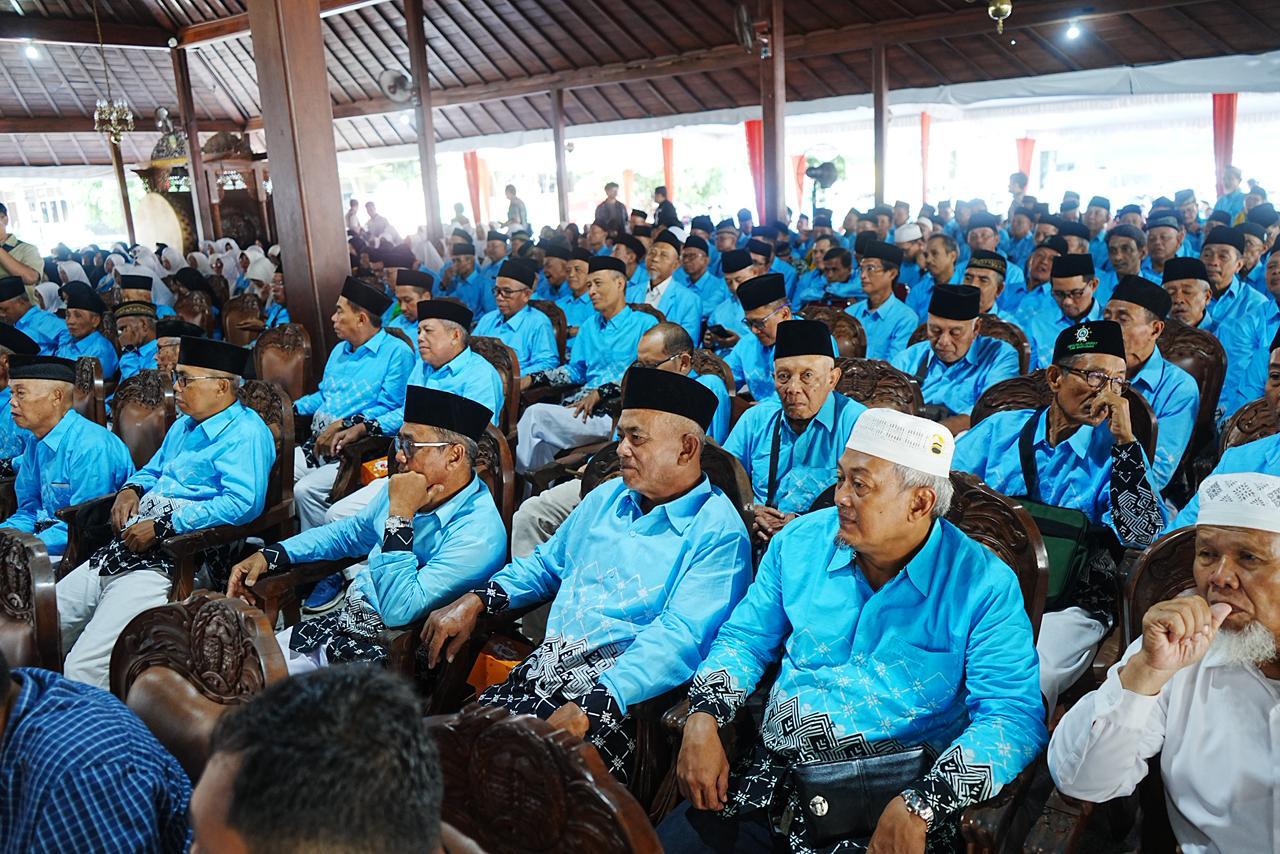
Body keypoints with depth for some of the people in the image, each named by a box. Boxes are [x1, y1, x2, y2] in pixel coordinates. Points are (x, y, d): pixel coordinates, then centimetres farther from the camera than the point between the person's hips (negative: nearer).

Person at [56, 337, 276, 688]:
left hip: (169, 565, -10)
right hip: (120, 553, 10)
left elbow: (243, 503, -23)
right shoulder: (184, 426, 22)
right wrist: (131, 489, 12)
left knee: (84, 668, -20)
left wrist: (162, 526, -20)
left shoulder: (245, 434, -9)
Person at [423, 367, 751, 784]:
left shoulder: (718, 532, -8)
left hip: (619, 698, -6)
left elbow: (679, 638, -19)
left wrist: (590, 708, -29)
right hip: (539, 674, 7)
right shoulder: (608, 496, 16)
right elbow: (546, 563, 27)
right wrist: (475, 600, 10)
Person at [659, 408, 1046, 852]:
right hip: (772, 779, 3)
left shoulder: (984, 586, -9)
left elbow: (1014, 716, -14)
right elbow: (746, 638, 11)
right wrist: (702, 719, -7)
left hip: (887, 809, -3)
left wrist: (919, 808, -27)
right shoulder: (801, 541, 3)